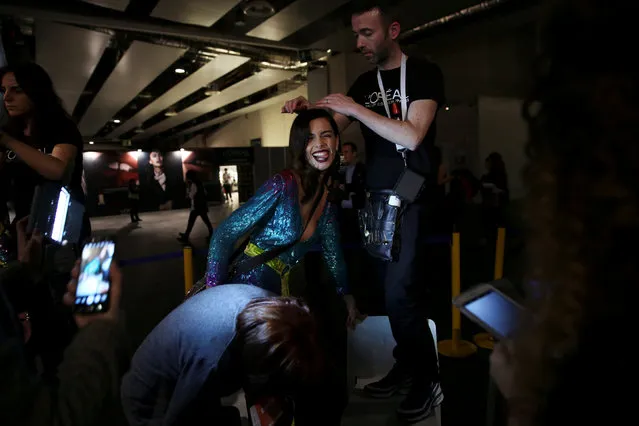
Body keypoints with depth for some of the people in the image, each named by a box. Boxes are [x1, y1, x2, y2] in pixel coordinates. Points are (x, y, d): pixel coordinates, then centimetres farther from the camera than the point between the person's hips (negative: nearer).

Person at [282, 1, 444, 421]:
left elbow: (411, 136, -19)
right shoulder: (364, 83, 13)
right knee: (393, 289, 11)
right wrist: (310, 110, -7)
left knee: (399, 291, -8)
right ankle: (406, 368, 27)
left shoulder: (424, 72, -5)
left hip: (409, 198, -6)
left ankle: (429, 381, 11)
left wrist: (355, 109, -19)